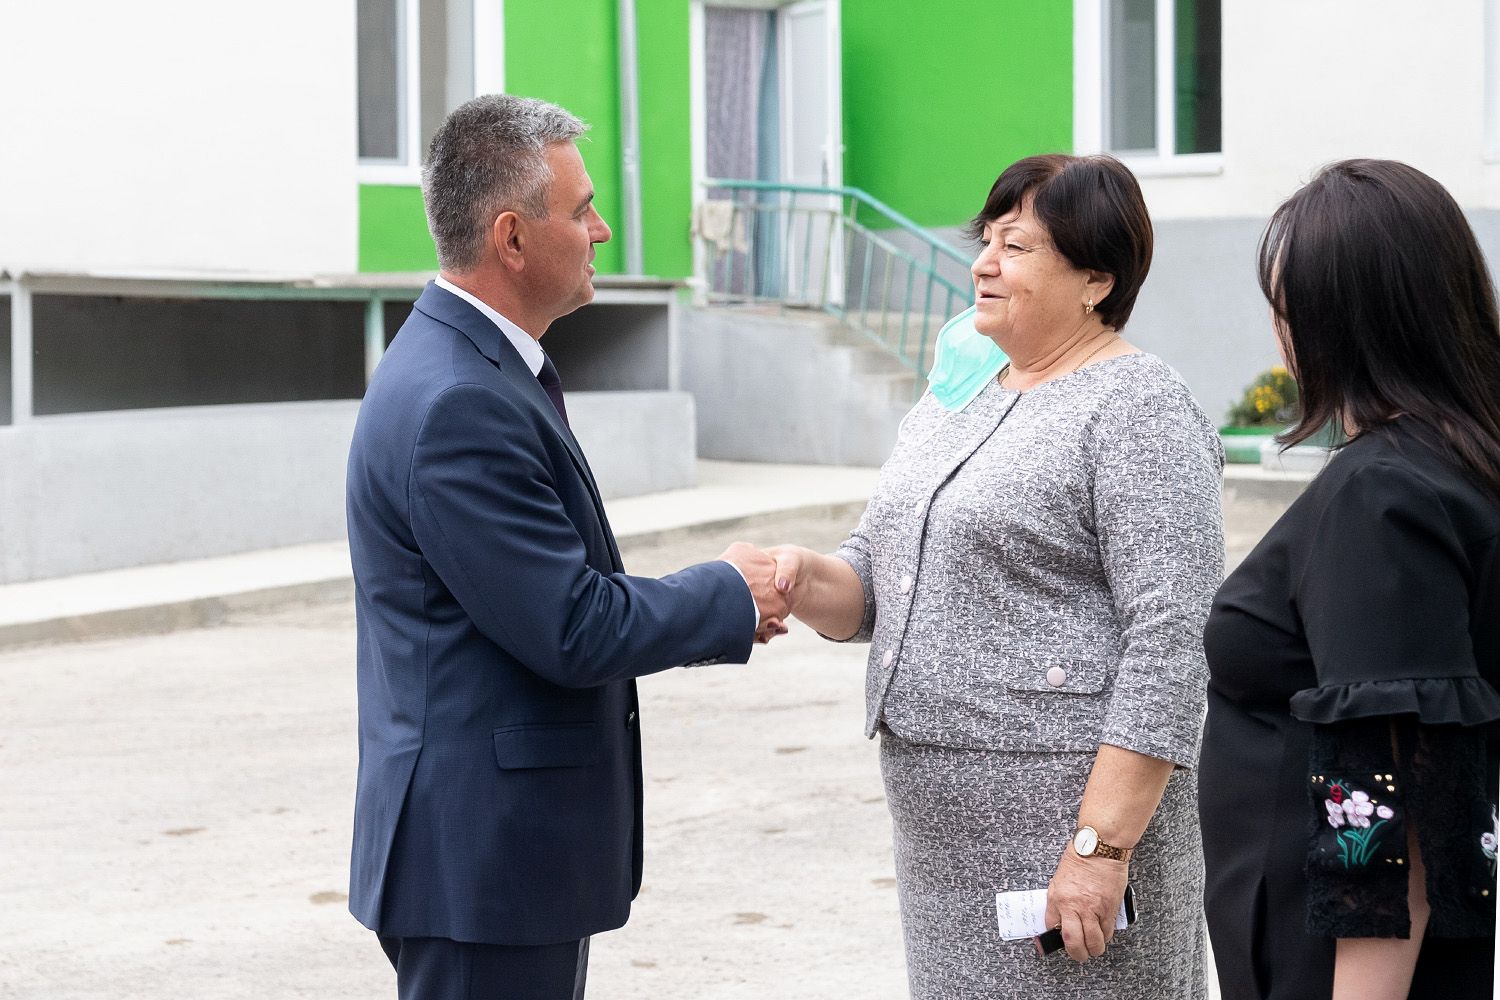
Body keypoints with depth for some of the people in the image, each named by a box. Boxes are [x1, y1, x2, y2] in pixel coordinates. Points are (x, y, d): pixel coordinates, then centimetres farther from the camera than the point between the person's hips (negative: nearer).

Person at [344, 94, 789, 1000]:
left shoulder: (473, 366, 11)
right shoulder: (458, 404, -22)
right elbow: (572, 633, -21)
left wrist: (718, 603, 6)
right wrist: (731, 596, -7)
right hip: (483, 856, -10)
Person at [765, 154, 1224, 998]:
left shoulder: (1138, 409, -11)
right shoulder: (952, 402, 15)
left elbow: (1171, 640, -18)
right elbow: (874, 589, 17)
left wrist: (1102, 846, -22)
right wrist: (807, 580, -6)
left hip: (1070, 811, -8)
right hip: (942, 825, 8)